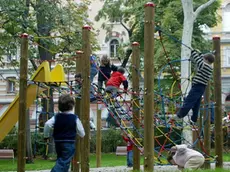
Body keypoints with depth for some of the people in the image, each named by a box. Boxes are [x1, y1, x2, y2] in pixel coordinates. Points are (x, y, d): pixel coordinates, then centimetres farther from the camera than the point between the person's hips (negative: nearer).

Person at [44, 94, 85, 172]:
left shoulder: (57, 117, 1)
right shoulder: (75, 118, -7)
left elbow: (47, 124, -14)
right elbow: (82, 133, -5)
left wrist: (46, 135, 0)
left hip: (58, 143, 5)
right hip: (69, 144, -5)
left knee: (60, 160, 21)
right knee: (63, 162, -7)